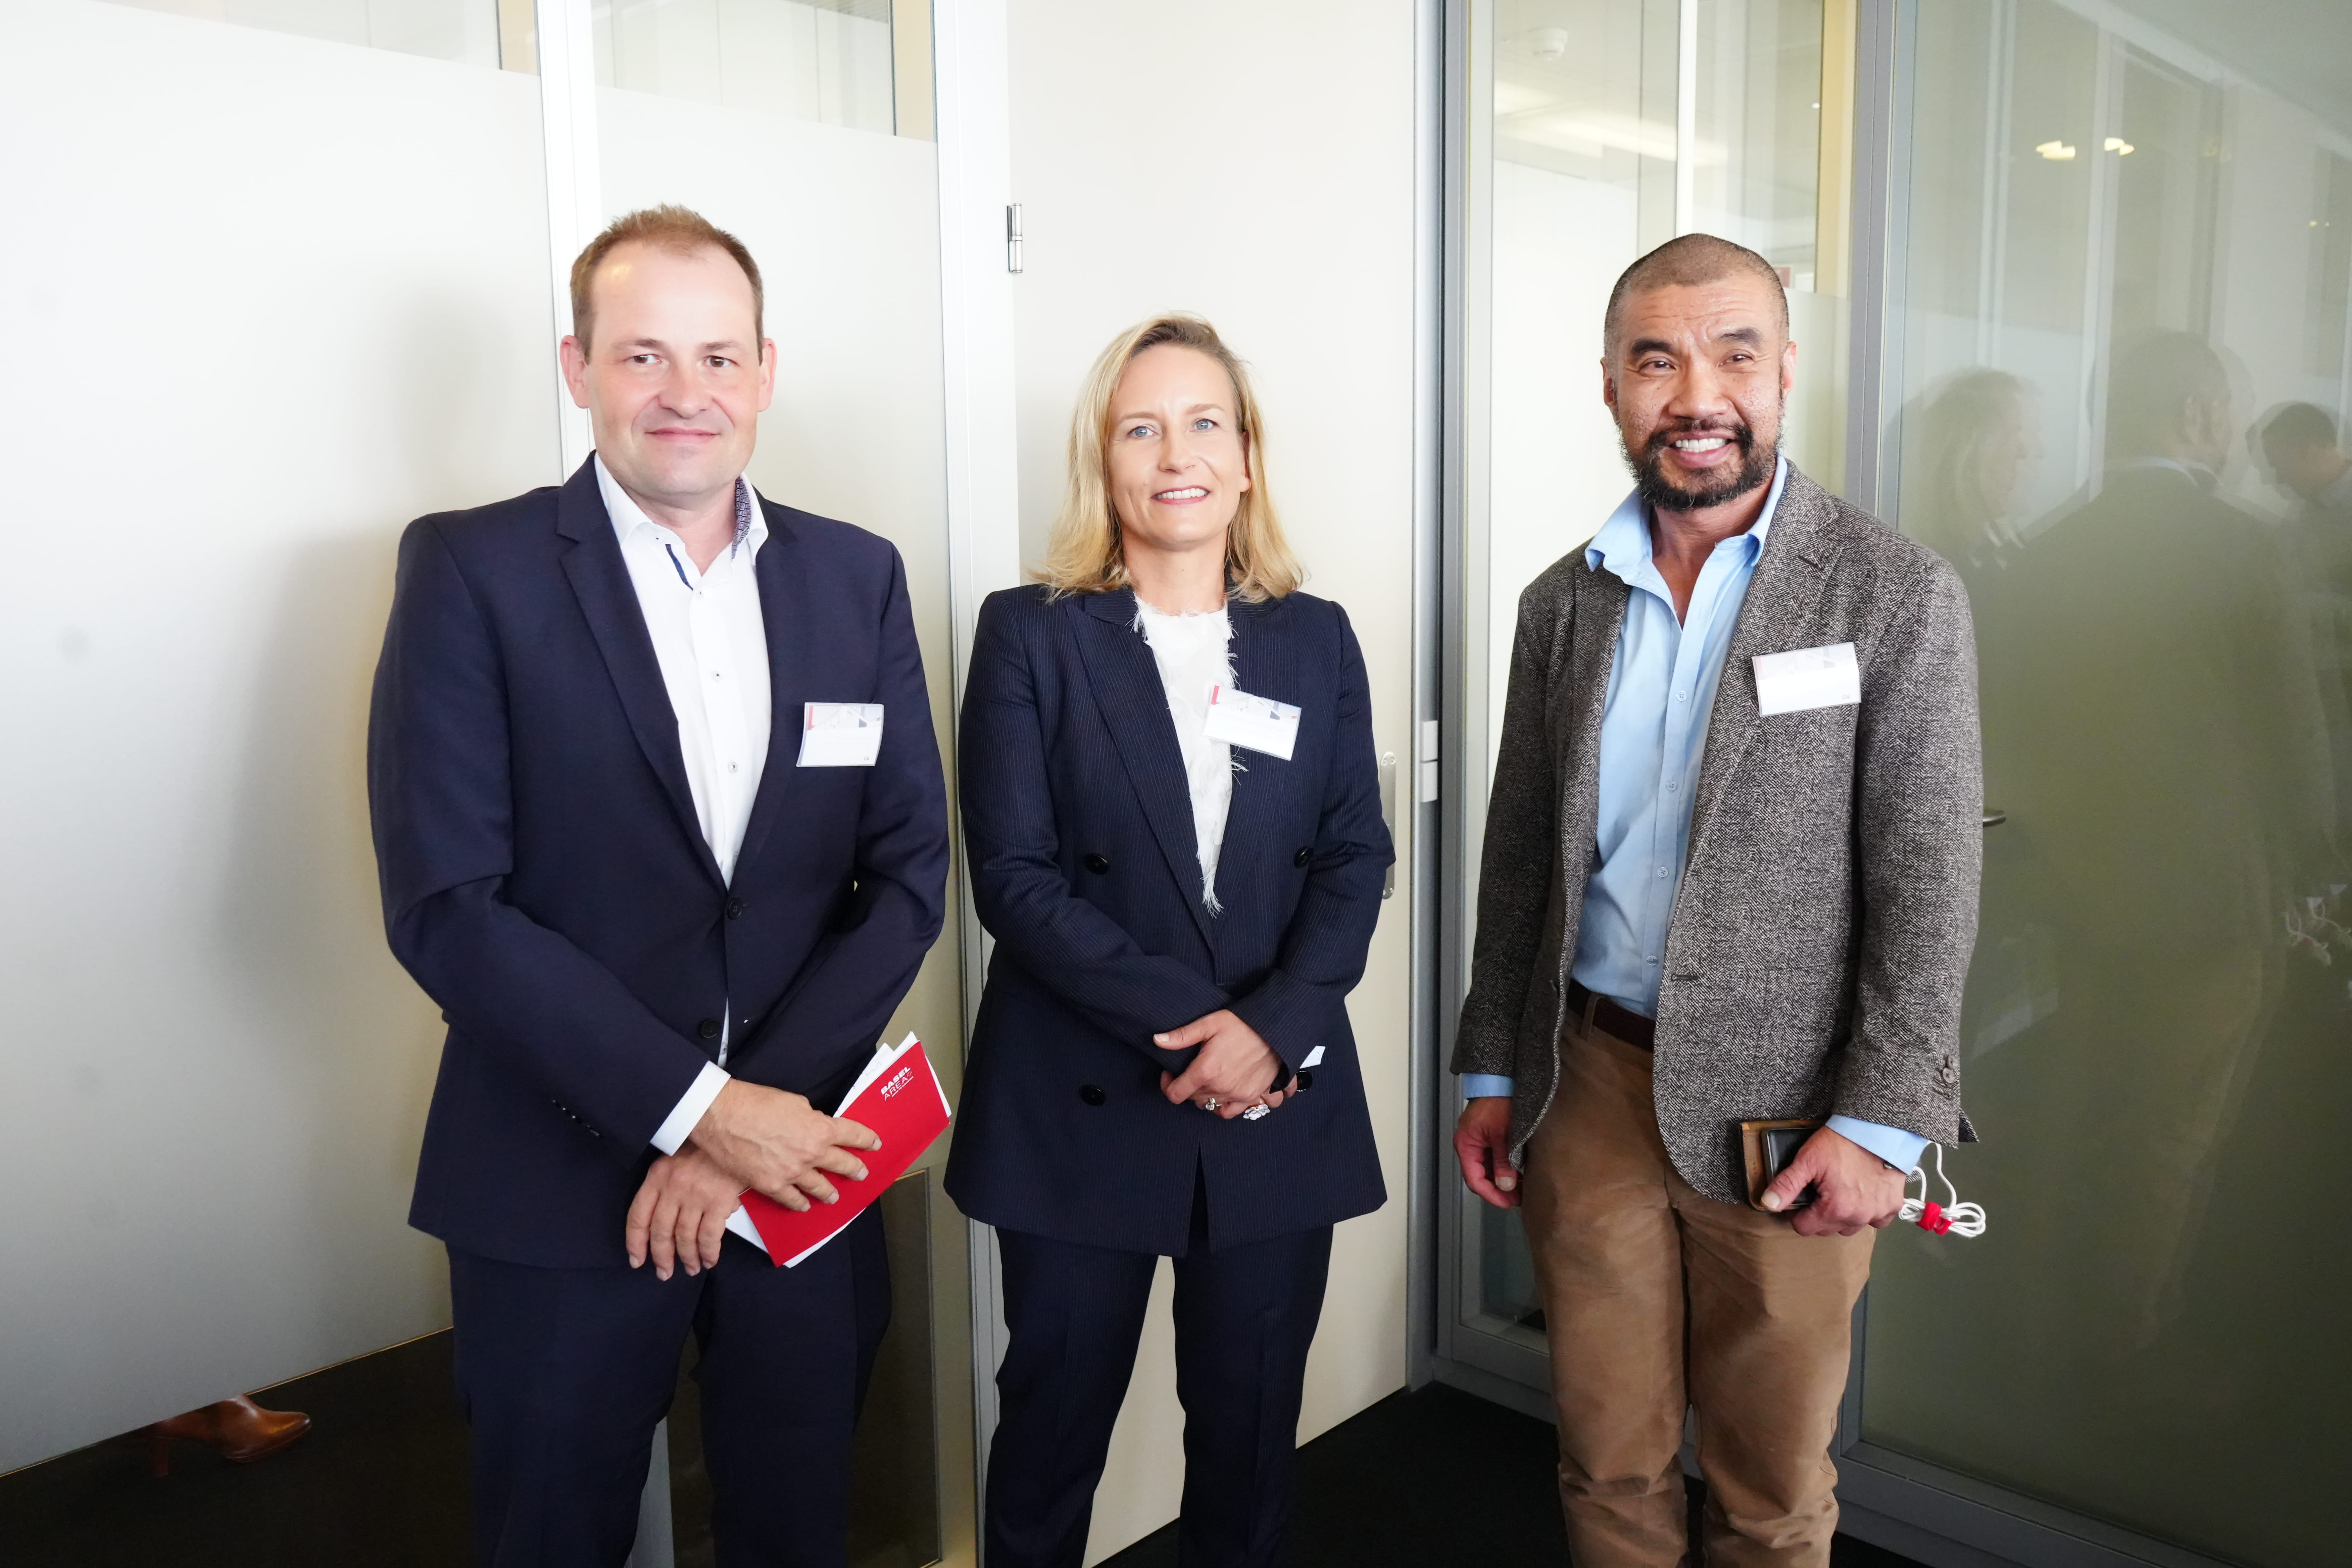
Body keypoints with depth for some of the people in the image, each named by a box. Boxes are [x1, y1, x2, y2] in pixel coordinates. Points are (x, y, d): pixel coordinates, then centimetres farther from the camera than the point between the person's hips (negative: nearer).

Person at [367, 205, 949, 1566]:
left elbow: (911, 871, 0)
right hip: (560, 1185, -2)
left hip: (801, 1161, 3)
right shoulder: (473, 570, -7)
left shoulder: (858, 579, 3)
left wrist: (757, 1106, -10)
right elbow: (446, 905, -13)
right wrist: (699, 1108, -16)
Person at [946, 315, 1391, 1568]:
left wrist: (1275, 1024, -13)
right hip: (1080, 1101, -2)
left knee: (1251, 1419, 13)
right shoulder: (1030, 633, -2)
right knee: (1055, 1411, 11)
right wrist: (1181, 1024, -16)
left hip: (1281, 1099, 3)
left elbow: (1354, 858, 3)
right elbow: (1013, 873, -8)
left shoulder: (1317, 639, 7)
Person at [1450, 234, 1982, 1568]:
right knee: (1609, 1461, 16)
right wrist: (1493, 1072, 10)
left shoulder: (1898, 594, -6)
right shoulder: (1563, 602, 6)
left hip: (1782, 1110, -3)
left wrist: (1881, 1122, -13)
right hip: (1588, 1084, 3)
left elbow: (1930, 881, -8)